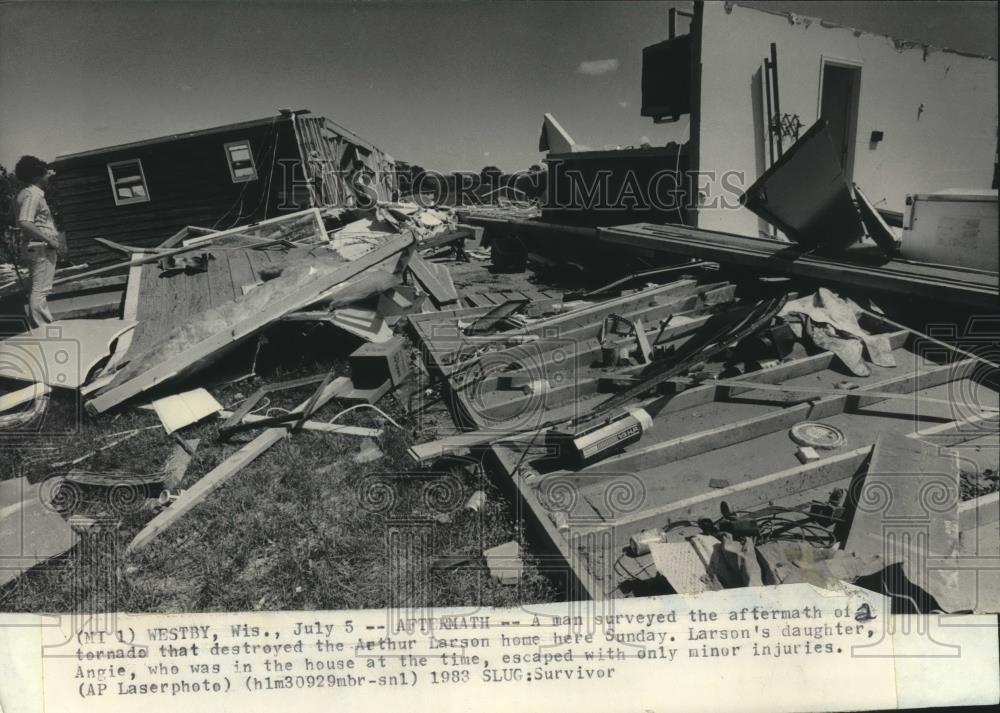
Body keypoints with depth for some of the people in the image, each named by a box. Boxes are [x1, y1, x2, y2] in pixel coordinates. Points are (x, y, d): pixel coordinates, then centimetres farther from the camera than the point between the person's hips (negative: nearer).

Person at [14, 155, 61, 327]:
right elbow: (24, 223, -24)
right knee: (40, 290, -10)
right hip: (41, 247, -11)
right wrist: (49, 240, -21)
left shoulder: (33, 194, 17)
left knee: (38, 290, 14)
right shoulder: (33, 195, -13)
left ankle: (37, 326, 21)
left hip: (42, 247, 11)